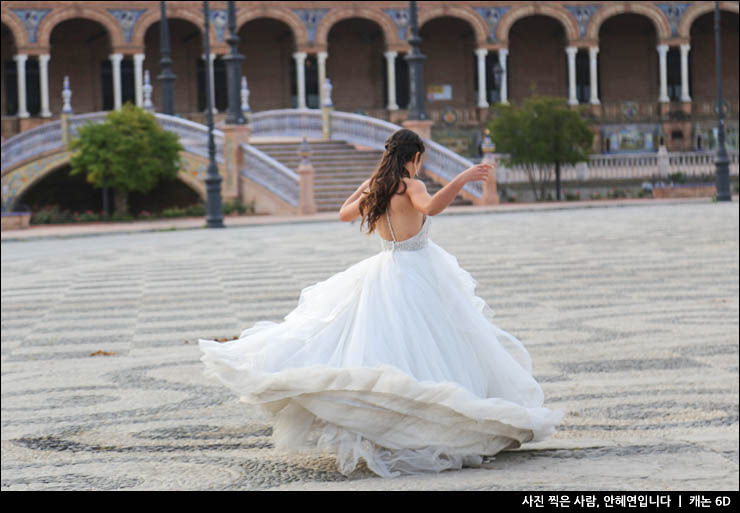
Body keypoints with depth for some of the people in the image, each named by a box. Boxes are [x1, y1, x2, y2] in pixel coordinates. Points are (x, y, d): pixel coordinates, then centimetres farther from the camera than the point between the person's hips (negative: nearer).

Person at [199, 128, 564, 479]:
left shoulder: (374, 188, 7)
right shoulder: (410, 187, -13)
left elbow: (344, 214, 24)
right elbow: (431, 207, -35)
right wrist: (461, 180, -36)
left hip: (384, 271, 7)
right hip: (417, 275, -7)